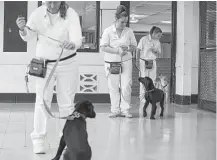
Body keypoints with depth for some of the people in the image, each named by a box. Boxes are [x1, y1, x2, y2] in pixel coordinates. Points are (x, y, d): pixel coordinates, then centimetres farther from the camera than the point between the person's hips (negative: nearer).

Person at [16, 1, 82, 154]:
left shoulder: (70, 14, -19)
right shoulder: (38, 13, -12)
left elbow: (77, 38, -30)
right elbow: (28, 37, -10)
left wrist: (72, 44, -53)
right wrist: (23, 28, -33)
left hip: (67, 64, -1)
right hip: (44, 64, 1)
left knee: (66, 103, 7)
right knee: (42, 101, -5)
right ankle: (38, 139, 2)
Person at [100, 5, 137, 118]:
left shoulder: (129, 31, 3)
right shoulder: (108, 31, -4)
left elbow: (134, 47, 10)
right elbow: (103, 47, -9)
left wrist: (128, 48, -12)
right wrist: (117, 51, -19)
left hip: (126, 62, 1)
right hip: (111, 62, -1)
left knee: (126, 86, -7)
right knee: (113, 88, 4)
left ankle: (125, 110, 4)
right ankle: (115, 110, 13)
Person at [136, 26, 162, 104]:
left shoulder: (157, 42, 6)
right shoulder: (144, 39, -9)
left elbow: (158, 55, 11)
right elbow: (138, 50, -4)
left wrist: (155, 52, -11)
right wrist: (137, 60, -7)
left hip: (152, 62, 4)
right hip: (144, 61, -4)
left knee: (152, 79, 1)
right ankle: (142, 96, 6)